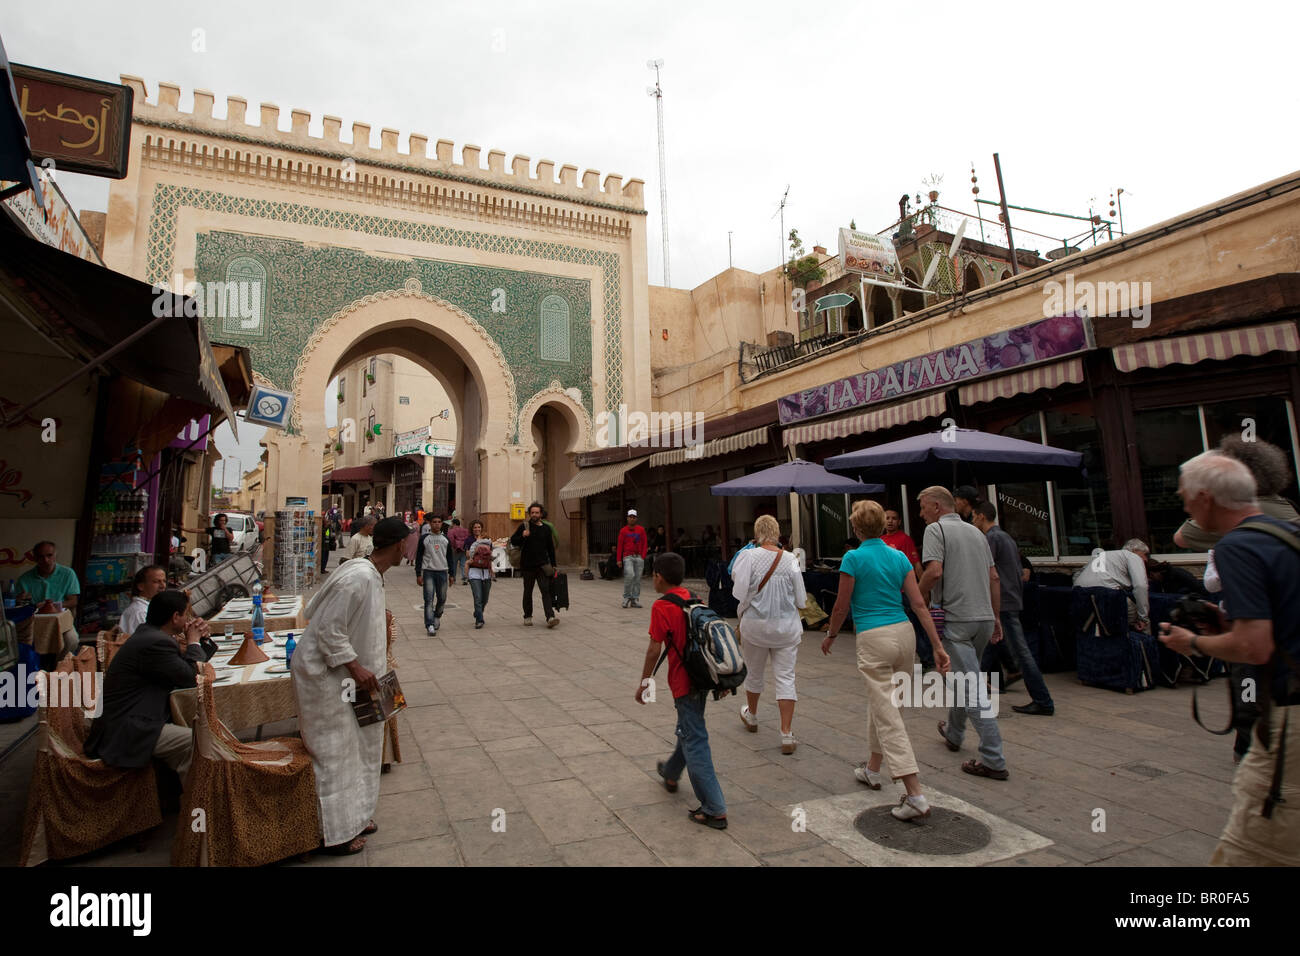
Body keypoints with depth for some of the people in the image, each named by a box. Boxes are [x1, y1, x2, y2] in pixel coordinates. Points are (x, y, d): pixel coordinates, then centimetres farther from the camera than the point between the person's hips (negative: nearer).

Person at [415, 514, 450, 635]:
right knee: (429, 599, -8)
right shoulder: (424, 538, 1)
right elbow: (419, 557, 2)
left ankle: (437, 617, 34)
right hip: (428, 571, -3)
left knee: (442, 599, 9)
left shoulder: (445, 539, 8)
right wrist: (418, 574, -3)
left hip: (442, 572, 3)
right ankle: (430, 625, -7)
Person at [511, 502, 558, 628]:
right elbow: (513, 541, 0)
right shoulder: (524, 527, 1)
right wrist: (522, 536, -20)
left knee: (546, 591, -10)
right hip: (527, 565, 0)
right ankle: (527, 617, 24)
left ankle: (550, 617, -18)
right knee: (528, 592, 11)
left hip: (542, 565, 1)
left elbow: (551, 548, 14)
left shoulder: (546, 529, 8)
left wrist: (553, 564, 10)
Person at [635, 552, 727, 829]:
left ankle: (714, 810, 3)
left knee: (695, 742, -1)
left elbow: (654, 649, -16)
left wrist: (644, 681, -3)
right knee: (688, 729, 25)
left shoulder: (661, 607, -16)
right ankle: (671, 774, 49)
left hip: (683, 681, -8)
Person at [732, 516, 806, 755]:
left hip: (755, 625, 0)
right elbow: (801, 600, -1)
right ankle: (787, 734, 4)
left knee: (754, 673, 20)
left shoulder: (748, 557, -15)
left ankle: (751, 716, 43)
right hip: (787, 626, 0)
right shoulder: (790, 559, -9)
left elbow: (739, 592, -14)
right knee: (785, 678, 6)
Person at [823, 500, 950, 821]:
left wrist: (830, 635, 13)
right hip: (904, 633, 7)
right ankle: (872, 769, 38)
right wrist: (937, 647, 4)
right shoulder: (899, 557, 7)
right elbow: (919, 605, 3)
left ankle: (916, 796, -6)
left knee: (888, 716, -3)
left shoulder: (854, 558, -9)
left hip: (874, 638, -7)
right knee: (882, 705, 22)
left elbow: (841, 606, -4)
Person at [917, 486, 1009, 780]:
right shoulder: (976, 531, 14)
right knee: (963, 677, 23)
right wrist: (995, 618, 18)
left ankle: (994, 760, -4)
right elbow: (994, 577, 14)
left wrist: (921, 597, -4)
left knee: (972, 687, -5)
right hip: (984, 617, 8)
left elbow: (934, 571, -22)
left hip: (956, 619, -8)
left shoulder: (936, 529, -8)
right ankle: (953, 733, 40)